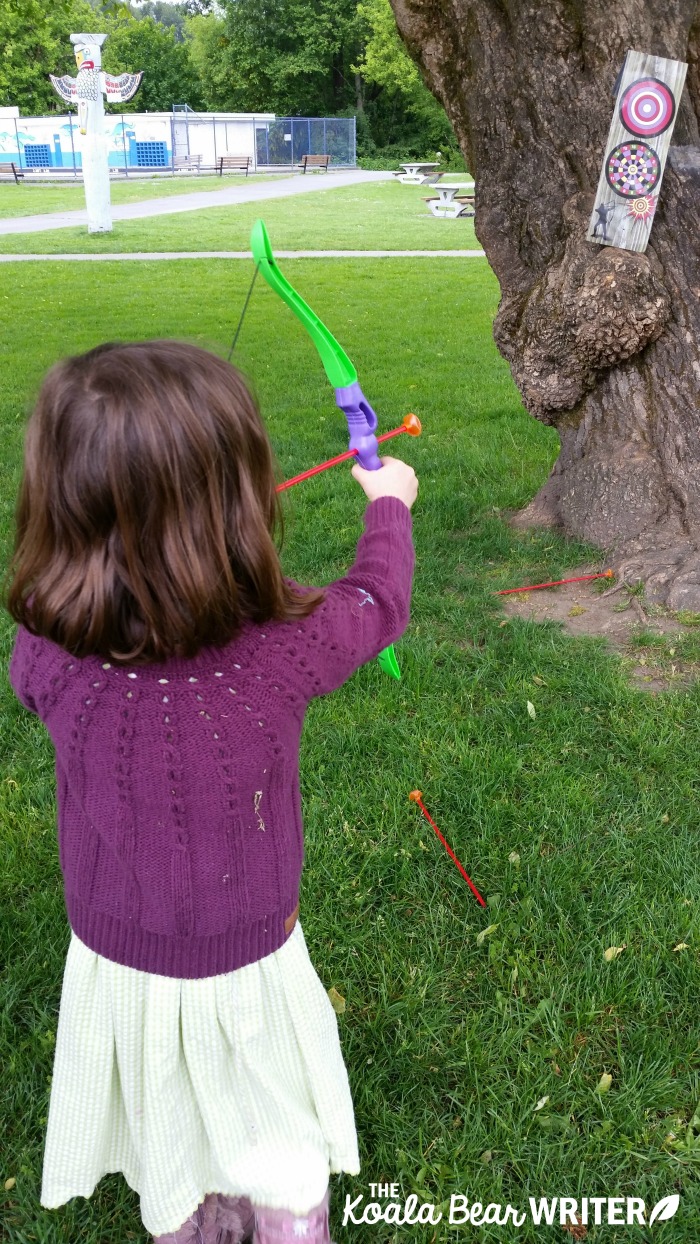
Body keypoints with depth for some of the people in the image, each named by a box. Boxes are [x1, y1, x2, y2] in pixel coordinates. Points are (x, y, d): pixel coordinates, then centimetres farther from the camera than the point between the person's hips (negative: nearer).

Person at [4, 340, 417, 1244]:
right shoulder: (283, 650, -27)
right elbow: (378, 599, -5)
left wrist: (118, 523, 11)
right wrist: (389, 504, 15)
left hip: (117, 969, 3)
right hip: (250, 972, -2)